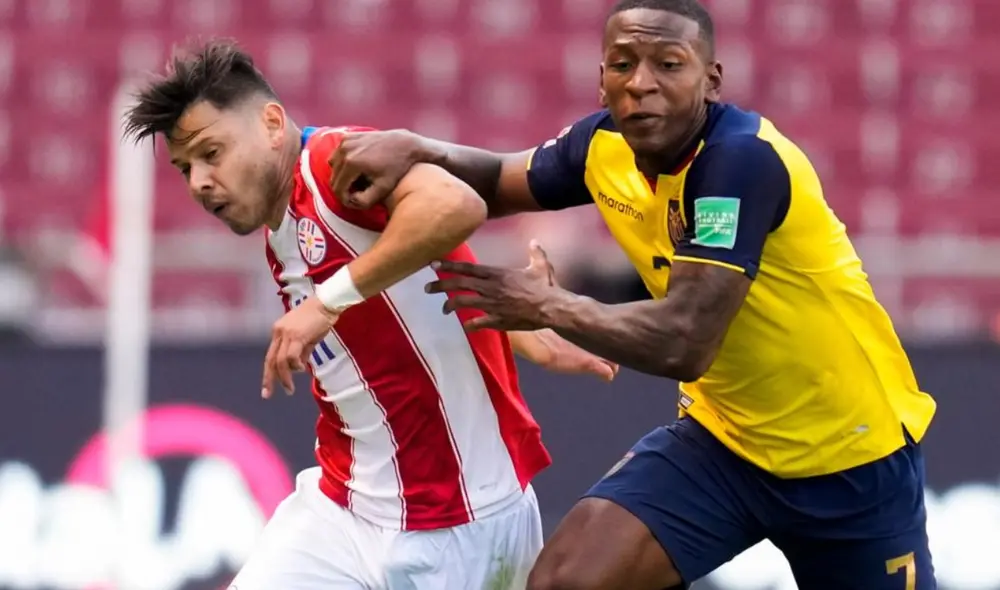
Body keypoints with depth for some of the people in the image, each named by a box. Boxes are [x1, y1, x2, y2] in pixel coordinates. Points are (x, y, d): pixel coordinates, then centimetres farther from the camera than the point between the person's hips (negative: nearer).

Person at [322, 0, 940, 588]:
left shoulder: (743, 158, -28)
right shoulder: (606, 146, -6)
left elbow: (683, 342, -34)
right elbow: (499, 183, 15)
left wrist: (549, 308, -20)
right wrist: (413, 150, -6)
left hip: (852, 457, -6)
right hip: (723, 437, 6)